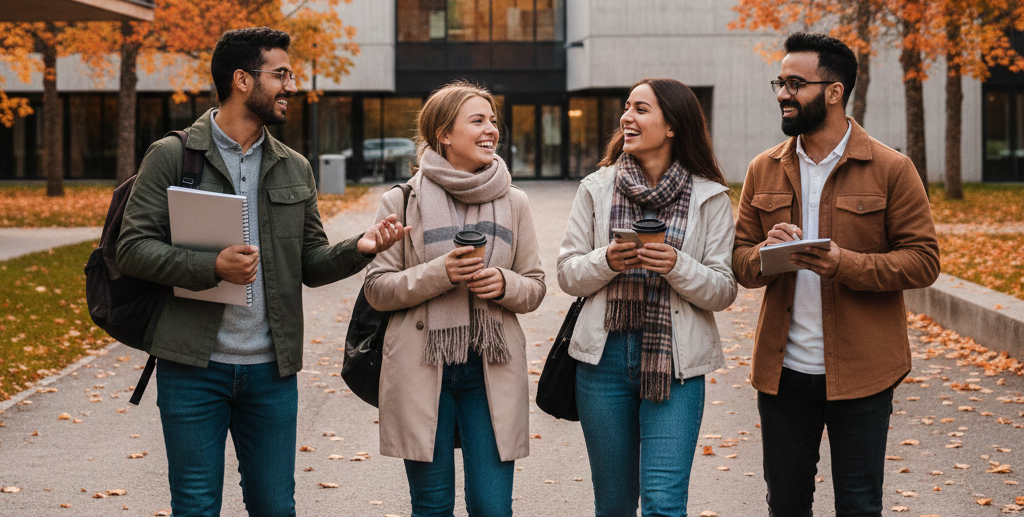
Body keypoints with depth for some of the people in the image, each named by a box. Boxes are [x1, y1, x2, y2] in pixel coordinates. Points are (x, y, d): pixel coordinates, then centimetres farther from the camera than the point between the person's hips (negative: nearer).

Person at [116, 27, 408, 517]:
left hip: (271, 369, 4)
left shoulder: (295, 169, 12)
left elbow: (312, 264, 12)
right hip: (194, 366, -4)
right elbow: (132, 248, -8)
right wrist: (212, 267, -22)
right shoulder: (172, 157, -2)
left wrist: (358, 248, -9)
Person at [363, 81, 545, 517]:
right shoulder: (403, 202, 1)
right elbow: (377, 289, 0)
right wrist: (439, 273, -15)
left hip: (491, 370, 2)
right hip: (422, 370, -2)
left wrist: (504, 284, -10)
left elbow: (535, 287, 13)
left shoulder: (514, 203, 9)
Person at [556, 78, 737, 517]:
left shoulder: (709, 197, 2)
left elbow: (723, 291, 0)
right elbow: (568, 275, 6)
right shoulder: (597, 188, 7)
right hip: (605, 357, 2)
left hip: (675, 362, -2)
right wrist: (606, 261, -13)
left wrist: (678, 267, -18)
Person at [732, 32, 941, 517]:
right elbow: (740, 261, 10)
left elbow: (923, 260, -7)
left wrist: (848, 265, -22)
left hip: (860, 369, -4)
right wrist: (765, 254, -14)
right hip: (782, 368, 4)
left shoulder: (890, 169, -5)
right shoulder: (764, 171, 7)